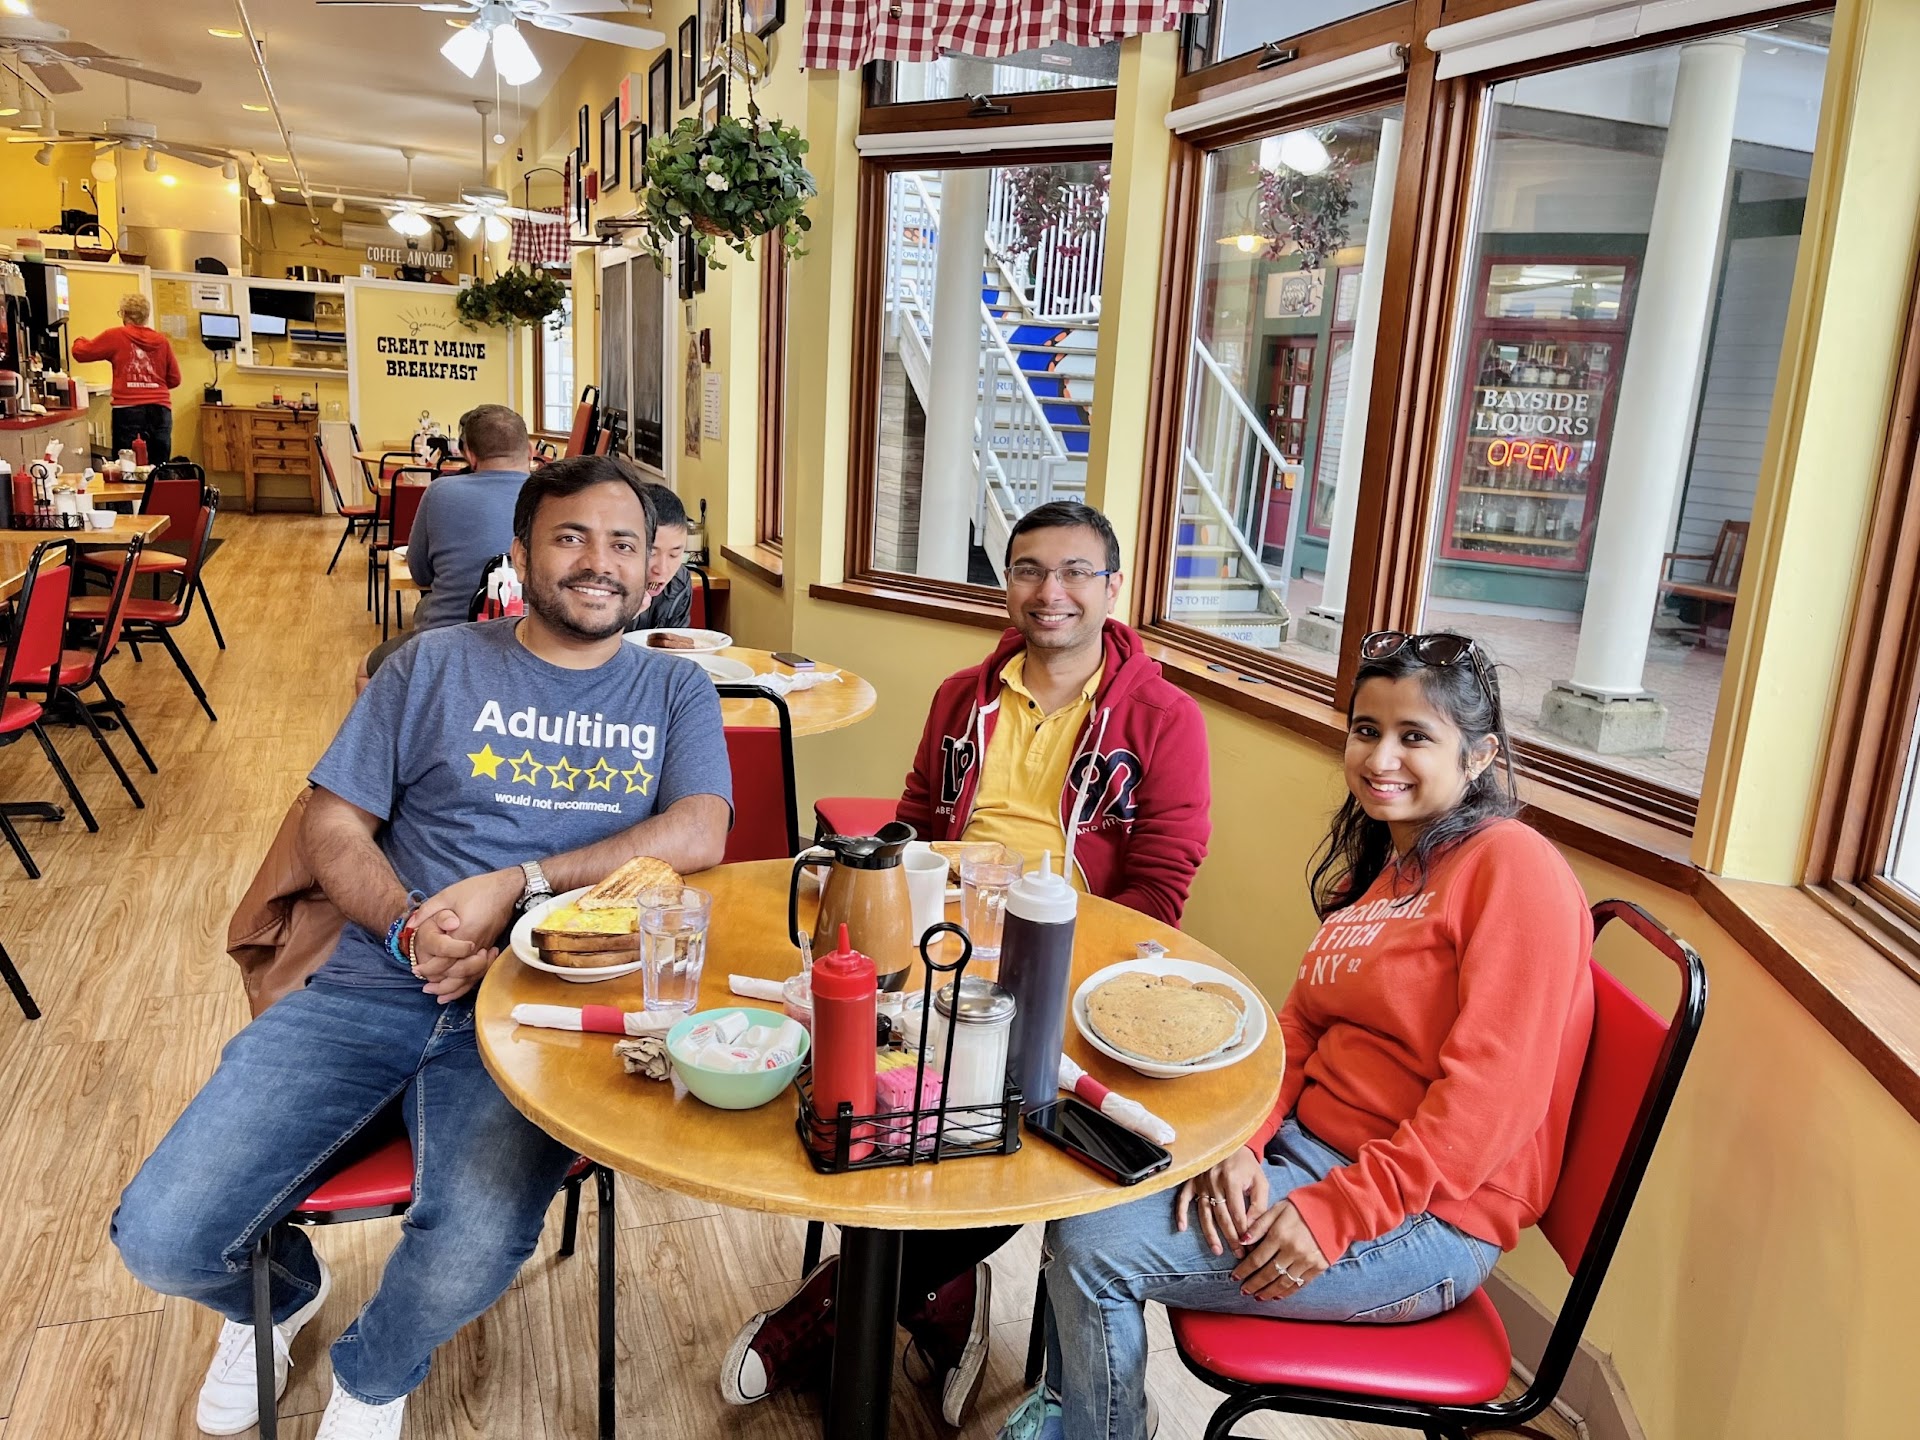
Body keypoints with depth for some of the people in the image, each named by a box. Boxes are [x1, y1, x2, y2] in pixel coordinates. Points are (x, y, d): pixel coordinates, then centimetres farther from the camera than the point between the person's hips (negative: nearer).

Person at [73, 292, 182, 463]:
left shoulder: (115, 336, 0)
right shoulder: (162, 340, 6)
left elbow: (80, 352, 9)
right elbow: (174, 379, 10)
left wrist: (80, 340, 31)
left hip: (128, 409, -2)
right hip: (159, 409, 2)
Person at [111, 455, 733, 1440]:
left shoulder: (675, 692, 10)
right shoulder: (437, 666, 11)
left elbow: (698, 837, -7)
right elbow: (331, 826, 8)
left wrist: (515, 885, -17)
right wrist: (411, 929, -12)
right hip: (375, 984, 2)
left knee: (473, 1255, -27)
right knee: (160, 1238, -10)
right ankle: (281, 1292, 30)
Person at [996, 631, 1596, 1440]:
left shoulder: (1513, 866, -16)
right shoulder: (1375, 866, 12)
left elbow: (1488, 1094, -22)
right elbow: (1300, 1025, 7)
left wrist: (1334, 1213, -23)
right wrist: (1240, 1144, -10)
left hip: (1425, 1217, -8)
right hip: (1307, 1148, 8)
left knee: (1094, 1248, -14)